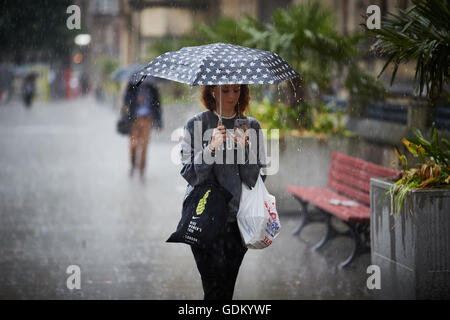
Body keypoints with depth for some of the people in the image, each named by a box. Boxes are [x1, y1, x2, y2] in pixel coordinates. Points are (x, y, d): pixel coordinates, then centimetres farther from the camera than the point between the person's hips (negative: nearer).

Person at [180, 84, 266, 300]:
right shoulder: (196, 125, 0)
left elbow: (256, 179, 0)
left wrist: (243, 150, -17)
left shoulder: (251, 127, 6)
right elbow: (189, 174, -6)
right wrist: (211, 148, -19)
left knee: (228, 284, 7)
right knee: (215, 286, -12)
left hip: (238, 216, 3)